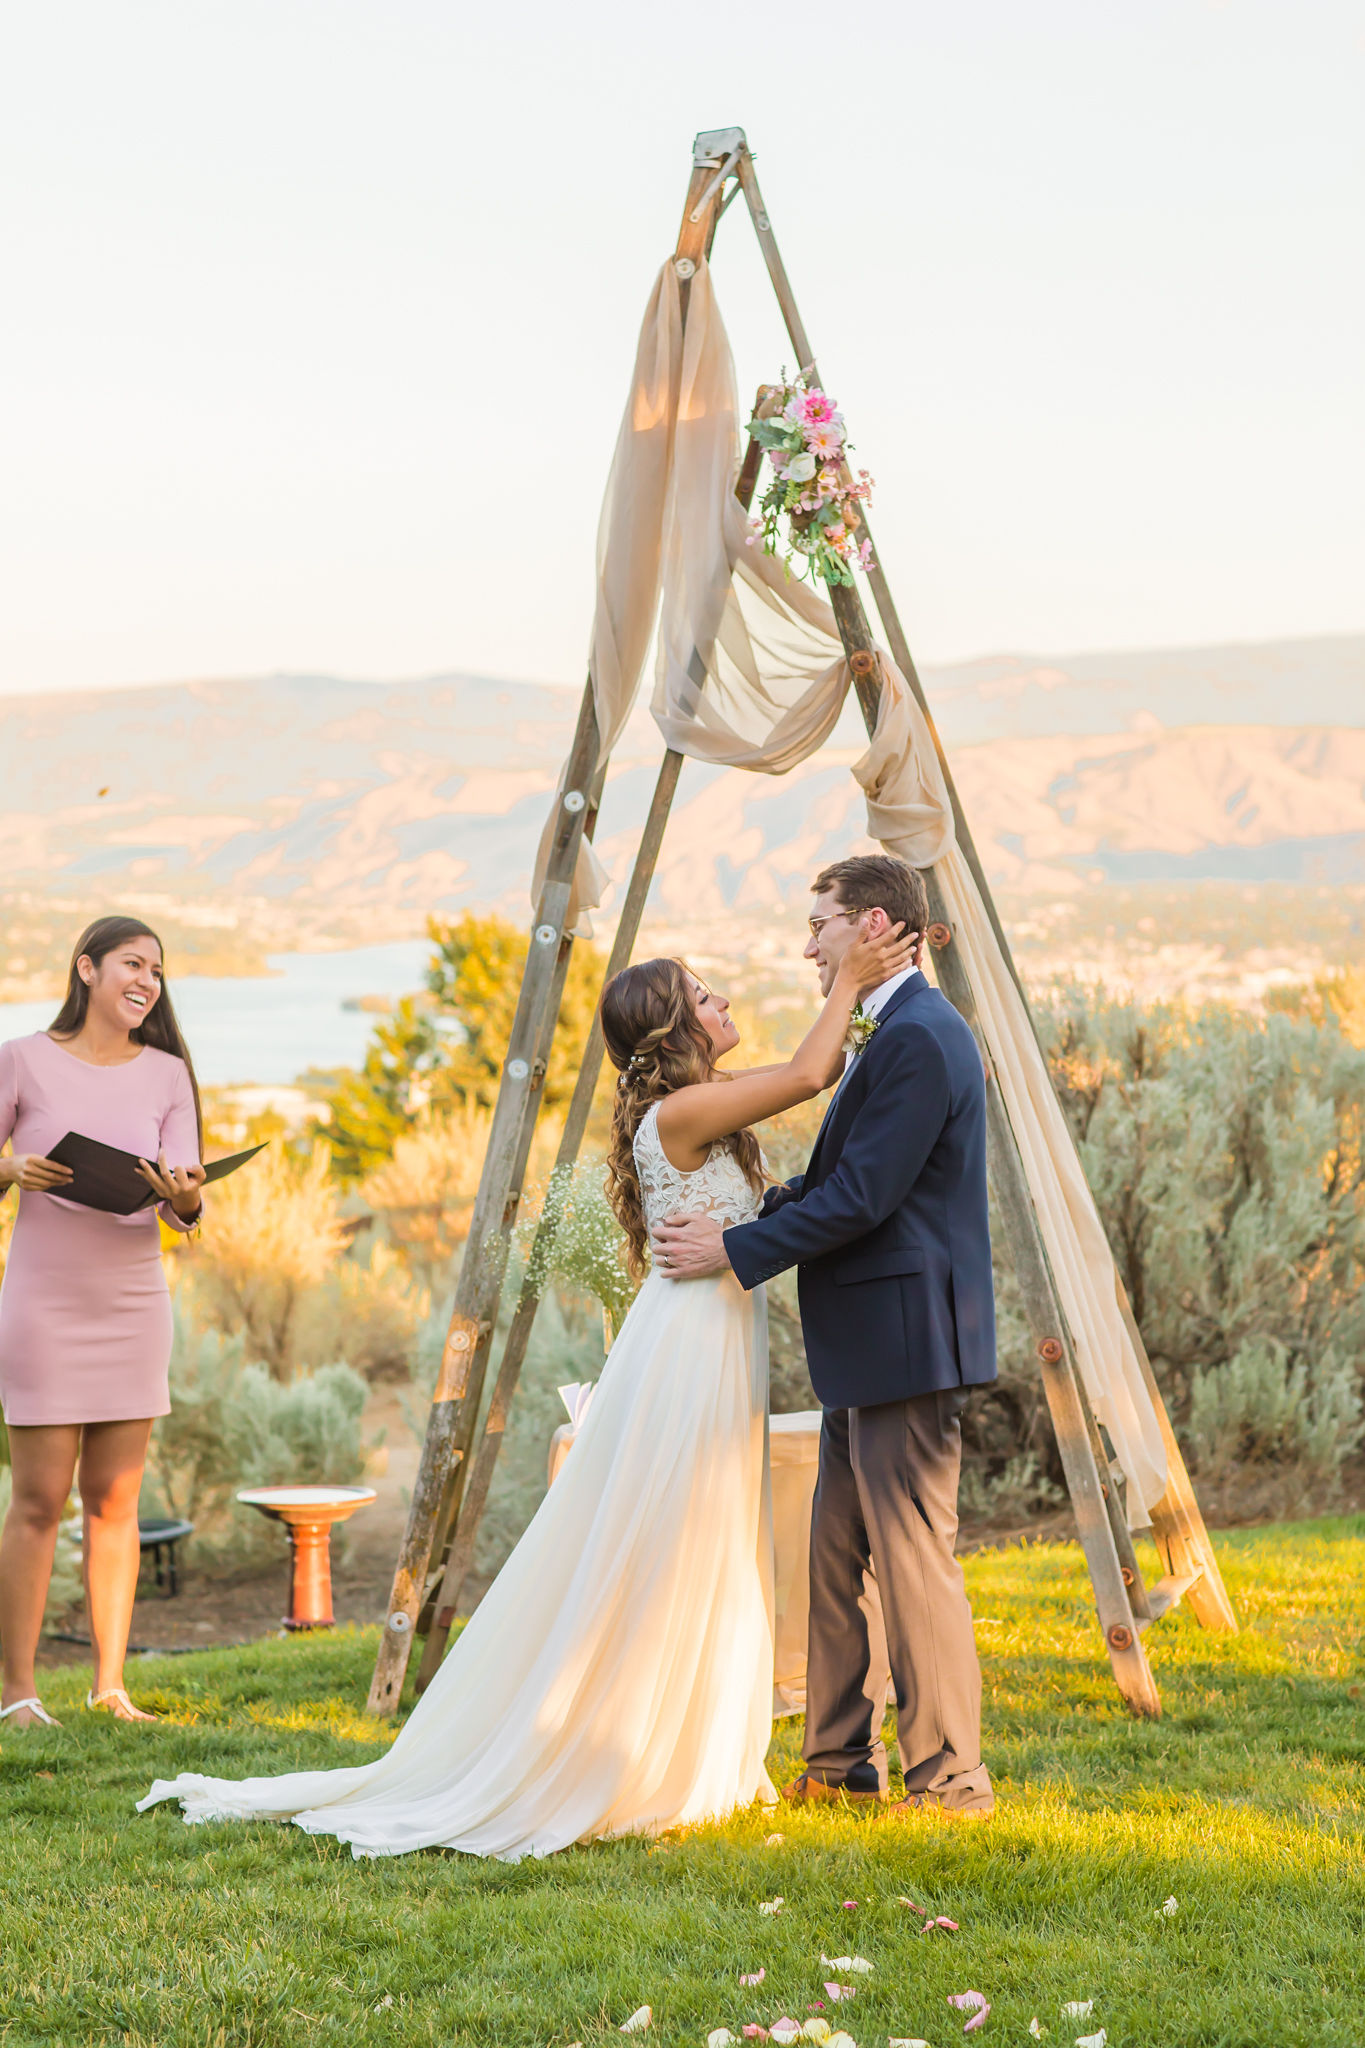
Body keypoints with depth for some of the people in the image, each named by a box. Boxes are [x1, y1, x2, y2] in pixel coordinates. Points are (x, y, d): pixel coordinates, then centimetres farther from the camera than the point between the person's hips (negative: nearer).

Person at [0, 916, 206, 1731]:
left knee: (115, 1501, 5)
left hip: (134, 1301, 3)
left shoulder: (167, 1075, 5)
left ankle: (111, 1684, 10)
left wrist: (184, 1197, -25)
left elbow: (186, 1201, -2)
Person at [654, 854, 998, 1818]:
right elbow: (835, 1180, 21)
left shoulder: (919, 1037, -17)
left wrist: (735, 1251, -15)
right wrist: (734, 1213, 11)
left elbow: (862, 1198, -21)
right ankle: (842, 1763, 23)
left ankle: (949, 1777, 3)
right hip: (867, 1350, 11)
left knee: (914, 1559, -5)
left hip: (907, 1346, -11)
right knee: (839, 1557, 15)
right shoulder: (895, 1033, 17)